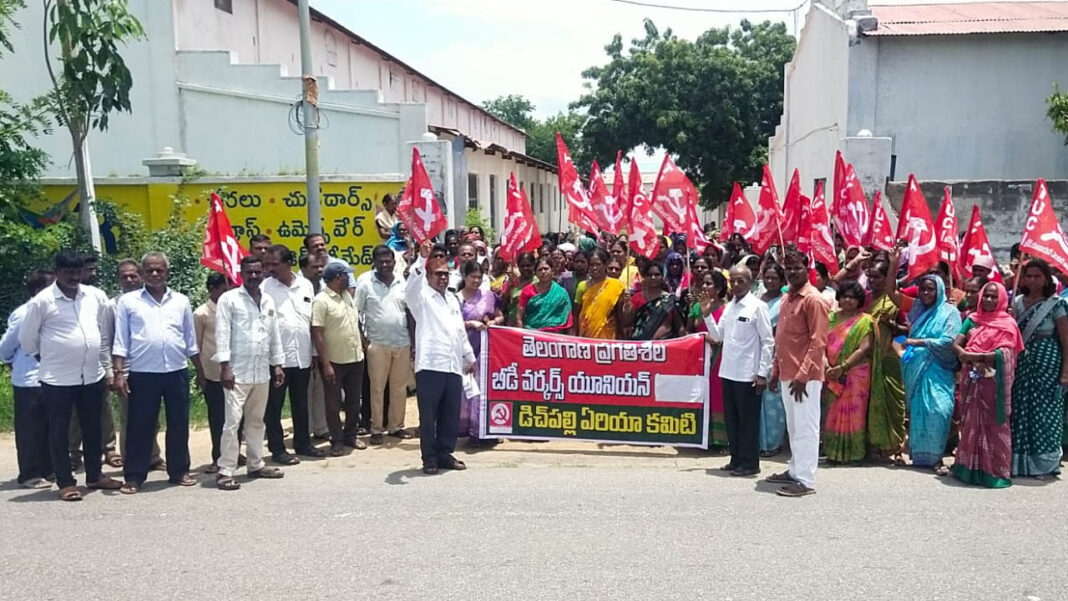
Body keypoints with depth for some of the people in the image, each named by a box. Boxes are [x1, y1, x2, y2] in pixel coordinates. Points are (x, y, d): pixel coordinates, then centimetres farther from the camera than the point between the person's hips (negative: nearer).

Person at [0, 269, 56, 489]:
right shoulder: (23, 314, -15)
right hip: (29, 382, -6)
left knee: (46, 427, 14)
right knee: (30, 429, 3)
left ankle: (46, 469, 25)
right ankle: (29, 475, 13)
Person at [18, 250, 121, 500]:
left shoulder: (96, 297, 4)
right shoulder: (42, 301, -8)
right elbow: (26, 338, 1)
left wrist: (107, 368, 14)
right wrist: (47, 359, 10)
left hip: (93, 376, 4)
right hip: (57, 378, -4)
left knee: (92, 429, 14)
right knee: (59, 432, 5)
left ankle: (94, 475, 28)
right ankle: (65, 482, 15)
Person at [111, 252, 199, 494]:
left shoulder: (181, 301, 8)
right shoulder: (128, 301, 2)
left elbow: (190, 340, 13)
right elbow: (121, 341, 0)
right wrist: (118, 373, -6)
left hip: (177, 372, 2)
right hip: (142, 374, -2)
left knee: (179, 425, 9)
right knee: (140, 427, 4)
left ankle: (179, 471, 21)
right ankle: (134, 476, 13)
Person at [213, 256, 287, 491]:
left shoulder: (268, 302, 13)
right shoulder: (228, 299, -4)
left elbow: (275, 335, 16)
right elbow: (222, 334, -9)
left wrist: (277, 364, 13)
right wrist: (225, 366, -15)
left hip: (262, 372, 6)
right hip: (237, 372, -6)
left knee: (256, 421, 14)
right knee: (232, 423, -7)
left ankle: (256, 464, 24)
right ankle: (225, 471, -3)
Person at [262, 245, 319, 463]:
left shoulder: (306, 285, 7)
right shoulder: (265, 287, -5)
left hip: (302, 356, 4)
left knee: (301, 404, 15)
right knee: (273, 406, 4)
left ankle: (302, 443, 27)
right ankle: (277, 449, 13)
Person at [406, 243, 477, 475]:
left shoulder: (452, 299, 22)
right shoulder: (422, 297, 2)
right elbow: (411, 287, -23)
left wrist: (469, 357, 26)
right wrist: (422, 258, -33)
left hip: (453, 366, 6)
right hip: (430, 365, -6)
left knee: (451, 415, 10)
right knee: (428, 415, 0)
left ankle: (445, 454, 21)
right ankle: (429, 458, 8)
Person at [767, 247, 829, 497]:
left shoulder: (813, 300, -12)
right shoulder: (787, 299, 15)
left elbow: (818, 342, -17)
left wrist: (802, 375, -20)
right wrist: (776, 370, 16)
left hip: (805, 377, -9)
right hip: (787, 374, 9)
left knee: (806, 427, -3)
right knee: (793, 427, 17)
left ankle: (806, 480, 1)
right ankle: (795, 470, 27)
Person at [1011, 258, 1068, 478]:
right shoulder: (1017, 302, 7)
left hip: (1048, 365, -4)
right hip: (1022, 365, 4)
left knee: (1045, 412, 1)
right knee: (1021, 411, 7)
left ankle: (1045, 464, 11)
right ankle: (1020, 462, 16)